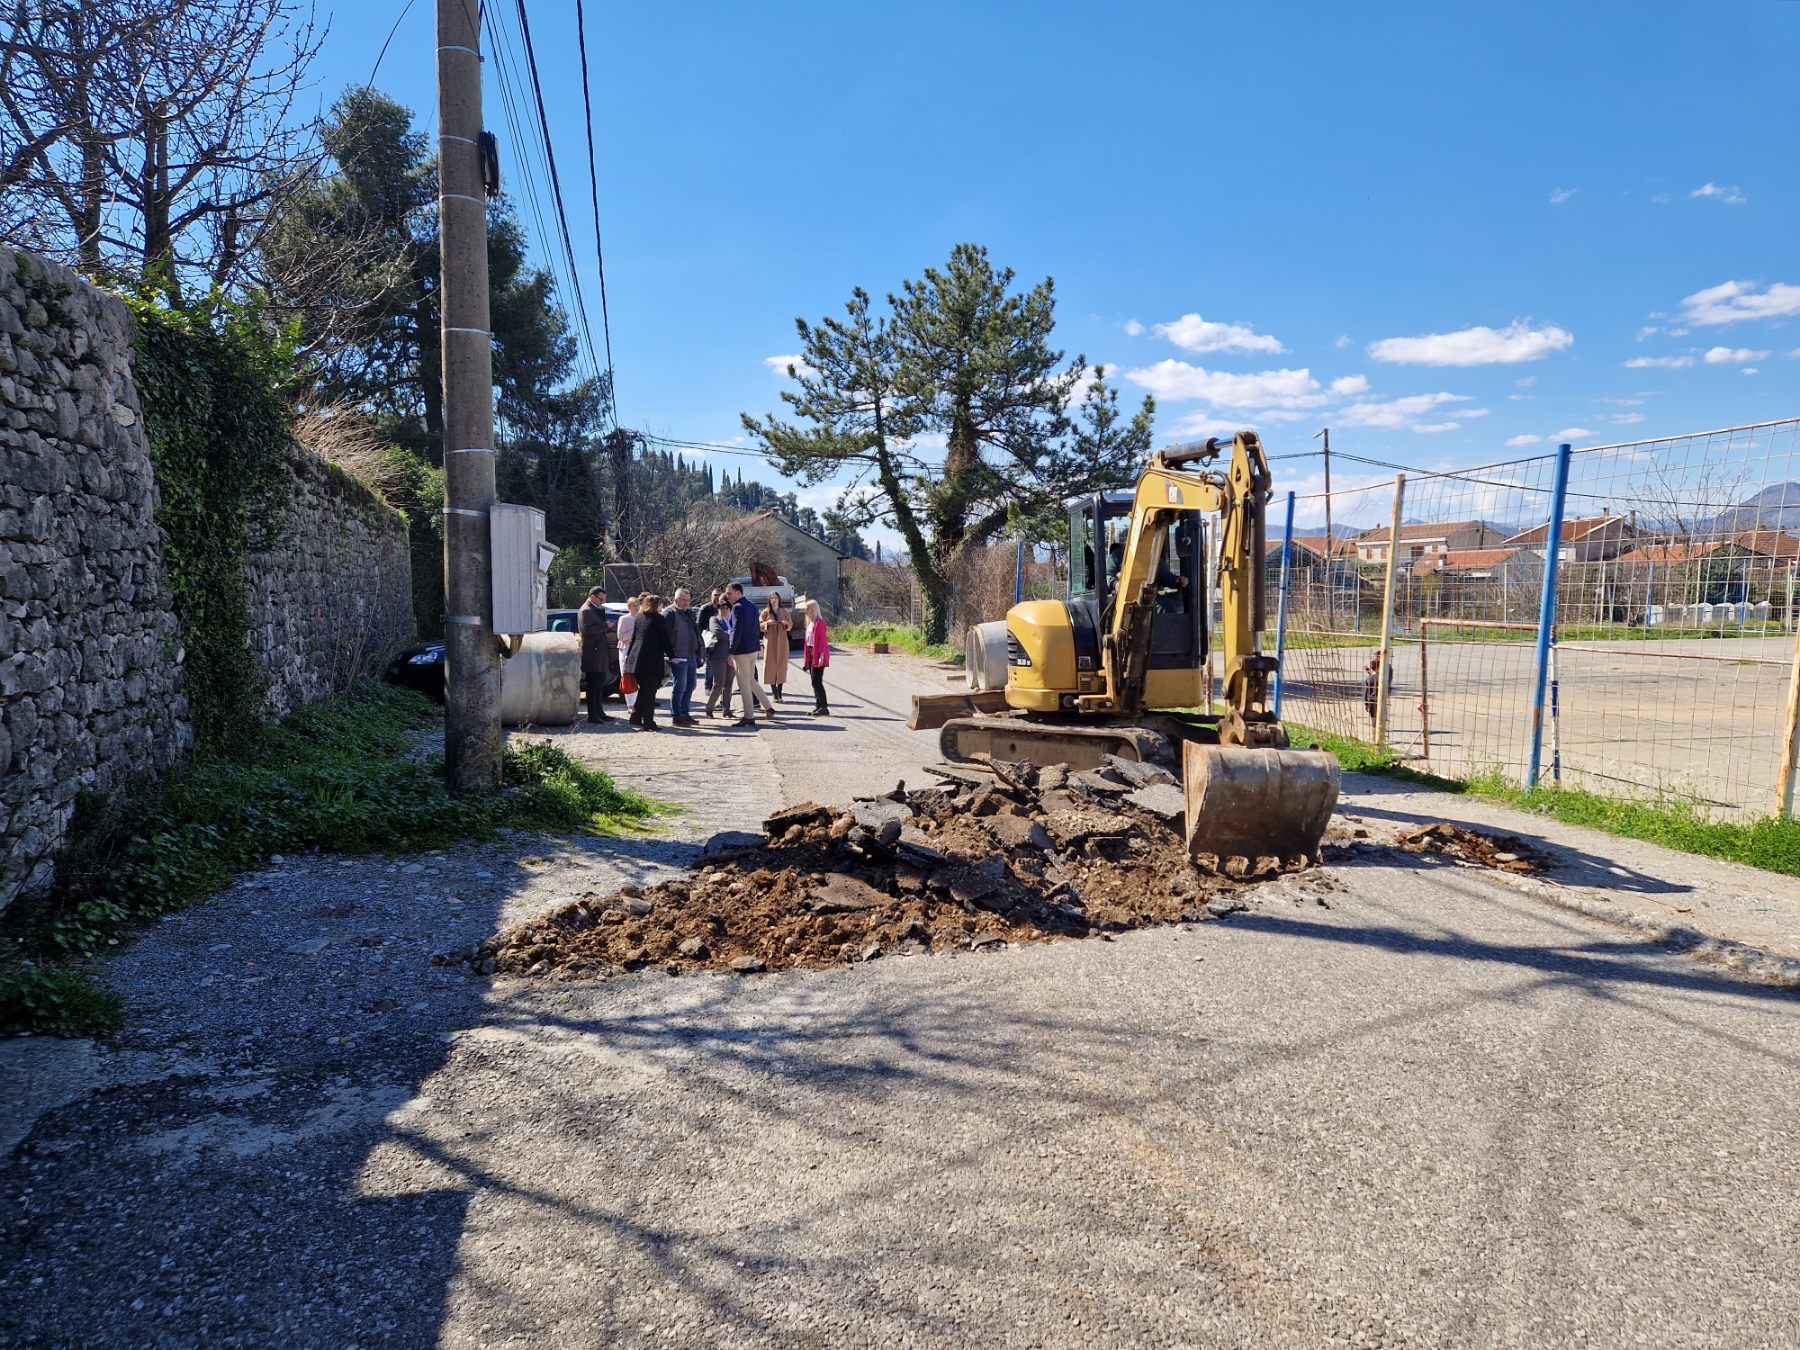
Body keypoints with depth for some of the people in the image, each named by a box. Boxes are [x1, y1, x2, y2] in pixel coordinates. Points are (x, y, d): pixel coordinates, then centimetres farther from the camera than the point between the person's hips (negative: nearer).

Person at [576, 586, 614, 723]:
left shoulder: (597, 610, 19)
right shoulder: (586, 610, -12)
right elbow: (586, 629, -24)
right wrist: (604, 626, -21)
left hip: (600, 654, 10)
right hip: (592, 654, -10)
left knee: (599, 685, 14)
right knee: (593, 686, -7)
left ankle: (599, 713, 20)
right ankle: (593, 715, -3)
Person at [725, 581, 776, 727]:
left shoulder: (738, 608, -15)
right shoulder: (752, 606, 12)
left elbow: (736, 632, -21)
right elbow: (758, 628, 17)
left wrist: (731, 653, -20)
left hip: (742, 650, -9)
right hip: (754, 649, 9)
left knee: (744, 684, -1)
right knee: (751, 680, 21)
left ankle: (749, 717, 3)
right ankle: (768, 708, 23)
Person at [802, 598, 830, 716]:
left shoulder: (819, 622, -12)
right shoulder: (810, 622, 15)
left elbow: (822, 639, -17)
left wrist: (821, 655, -23)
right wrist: (806, 659, 17)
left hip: (818, 655, -9)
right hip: (811, 655, 9)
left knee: (816, 682, -10)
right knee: (815, 682, 11)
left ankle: (824, 708, -7)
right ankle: (818, 706, 16)